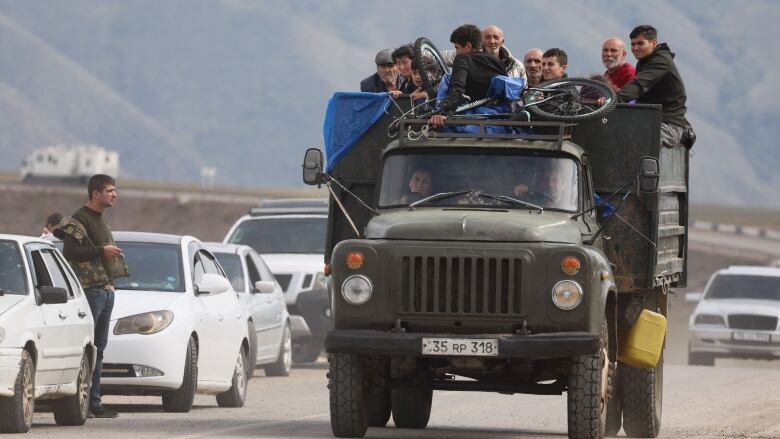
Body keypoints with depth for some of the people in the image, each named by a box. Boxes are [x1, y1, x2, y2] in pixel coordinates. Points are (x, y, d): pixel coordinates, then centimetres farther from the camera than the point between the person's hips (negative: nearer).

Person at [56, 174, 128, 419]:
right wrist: (101, 251, -19)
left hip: (106, 289, 10)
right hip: (90, 289, -10)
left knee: (98, 348, 9)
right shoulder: (79, 220, -8)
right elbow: (70, 251, -19)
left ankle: (94, 402, 11)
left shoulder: (100, 222, 21)